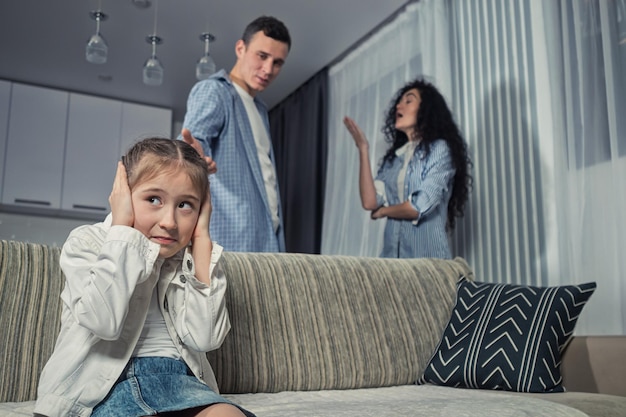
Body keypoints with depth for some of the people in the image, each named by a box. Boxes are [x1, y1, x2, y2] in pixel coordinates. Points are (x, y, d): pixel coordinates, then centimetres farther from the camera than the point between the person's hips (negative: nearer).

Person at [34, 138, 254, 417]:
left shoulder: (193, 258, 6)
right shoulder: (86, 243, -2)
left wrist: (202, 238, -10)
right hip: (105, 382, -2)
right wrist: (121, 228, -15)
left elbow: (204, 338, -11)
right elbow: (104, 321, -22)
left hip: (176, 376, 2)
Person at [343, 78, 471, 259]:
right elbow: (369, 202, -1)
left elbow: (419, 207, -14)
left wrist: (383, 211, 4)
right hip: (392, 254, 5)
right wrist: (363, 148, 0)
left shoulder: (439, 148, -3)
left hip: (427, 257, -5)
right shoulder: (394, 156, 13)